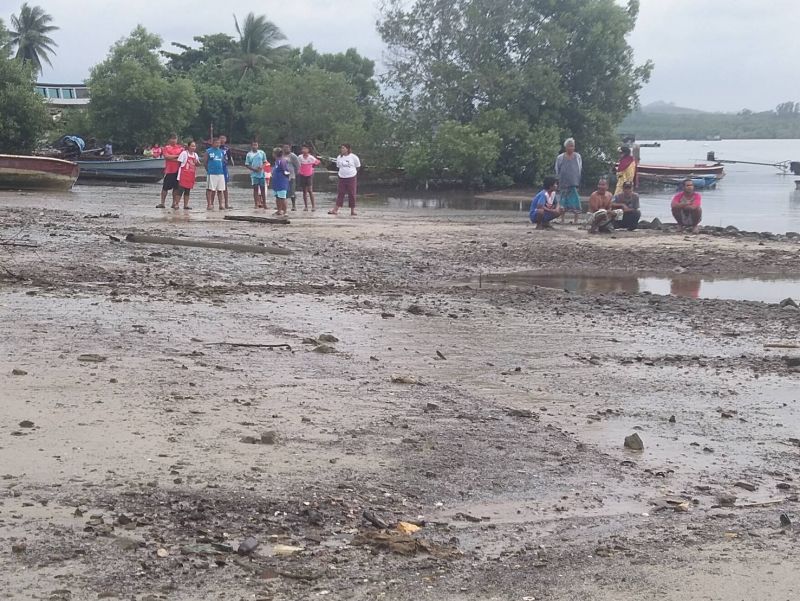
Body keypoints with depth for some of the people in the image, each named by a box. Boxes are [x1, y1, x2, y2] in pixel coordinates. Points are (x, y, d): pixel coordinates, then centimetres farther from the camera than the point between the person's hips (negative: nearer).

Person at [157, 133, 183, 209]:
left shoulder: (180, 147, 10)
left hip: (178, 170, 2)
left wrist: (171, 158, -10)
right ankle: (162, 203, 2)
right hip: (169, 170, -2)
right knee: (165, 187, -2)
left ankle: (174, 203, 11)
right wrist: (177, 156, -10)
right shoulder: (167, 147, 4)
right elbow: (166, 156, -11)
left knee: (176, 187, 4)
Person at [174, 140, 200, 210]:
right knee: (181, 189, -8)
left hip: (191, 175, 6)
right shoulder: (184, 153, -6)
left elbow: (198, 164, 17)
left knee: (188, 190, 7)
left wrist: (197, 162, -5)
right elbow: (179, 163, -5)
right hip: (184, 174, -6)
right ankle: (176, 204, -5)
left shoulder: (195, 155, 11)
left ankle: (186, 205, 10)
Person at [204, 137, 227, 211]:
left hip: (220, 173, 5)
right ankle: (209, 205, -3)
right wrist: (208, 170, 4)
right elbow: (204, 162, 2)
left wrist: (221, 168, 12)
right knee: (210, 189, -5)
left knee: (220, 190, 4)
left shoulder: (221, 152, 14)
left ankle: (221, 205, 8)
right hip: (212, 173, -5)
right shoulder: (208, 151, 1)